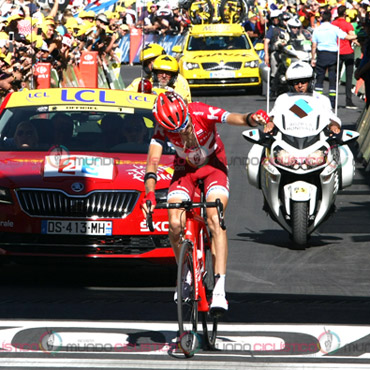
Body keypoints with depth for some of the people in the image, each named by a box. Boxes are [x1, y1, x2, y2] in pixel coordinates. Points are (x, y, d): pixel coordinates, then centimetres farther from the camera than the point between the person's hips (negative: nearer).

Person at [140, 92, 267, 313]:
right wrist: (149, 194, -46)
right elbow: (153, 160, -30)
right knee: (175, 224, -18)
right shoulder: (163, 128, -22)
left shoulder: (202, 113, -29)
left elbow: (234, 118, -45)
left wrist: (251, 119, -69)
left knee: (215, 219, -25)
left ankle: (219, 291, -32)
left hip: (213, 164, -3)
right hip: (185, 169, 3)